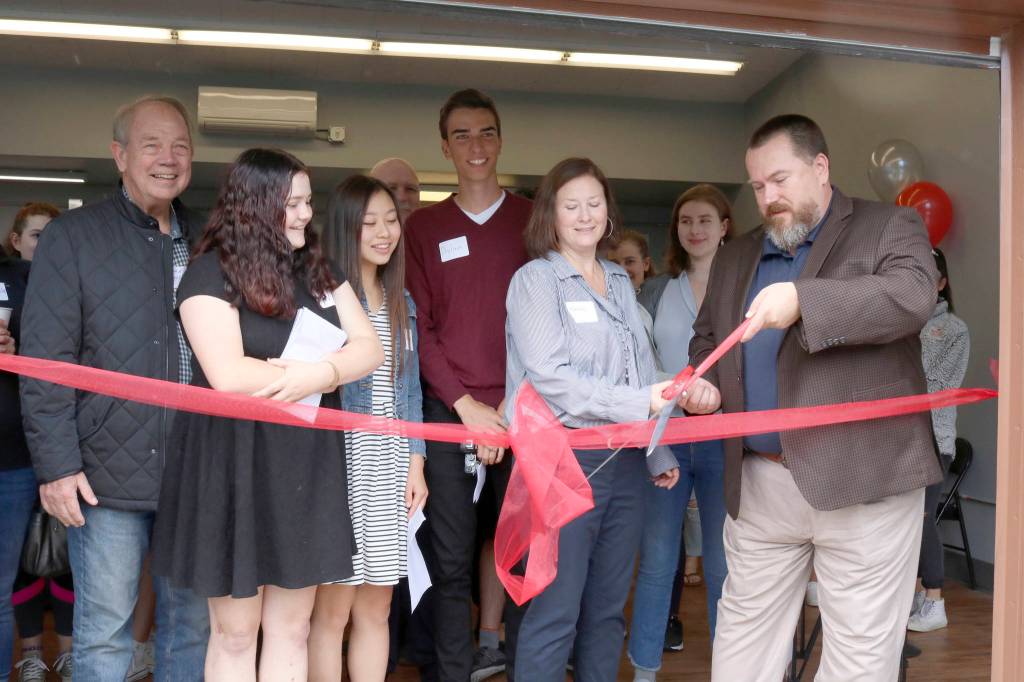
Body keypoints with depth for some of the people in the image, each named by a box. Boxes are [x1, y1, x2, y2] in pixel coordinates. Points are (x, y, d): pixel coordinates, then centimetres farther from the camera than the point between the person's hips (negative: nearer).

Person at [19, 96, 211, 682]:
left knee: (194, 623, 13)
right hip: (109, 474, -4)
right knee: (104, 634, 5)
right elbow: (45, 360, -5)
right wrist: (56, 463, -11)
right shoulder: (73, 236, 0)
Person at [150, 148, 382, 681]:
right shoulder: (212, 273, -9)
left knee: (292, 627, 12)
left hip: (306, 461, 5)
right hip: (234, 462, -5)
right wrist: (333, 372, -12)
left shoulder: (318, 270, 10)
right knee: (235, 631, 7)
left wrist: (319, 372, -19)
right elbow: (228, 376, -22)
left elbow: (370, 348, 3)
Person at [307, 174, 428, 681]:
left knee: (375, 608, 10)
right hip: (340, 460, -6)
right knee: (332, 609, -1)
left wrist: (415, 464, 9)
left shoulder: (402, 302, 15)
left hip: (390, 467, 6)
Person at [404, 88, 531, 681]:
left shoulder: (533, 220, 9)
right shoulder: (425, 227, 10)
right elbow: (419, 327, 4)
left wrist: (516, 402, -7)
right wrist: (467, 405, -7)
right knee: (451, 559, 1)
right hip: (449, 411, 0)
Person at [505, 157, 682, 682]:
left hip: (625, 461, 6)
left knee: (607, 610, 13)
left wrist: (658, 455, 15)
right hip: (565, 460, -6)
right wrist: (640, 403, -19)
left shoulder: (620, 282, 15)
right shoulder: (536, 280, -4)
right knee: (555, 612, -2)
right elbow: (550, 378, -15)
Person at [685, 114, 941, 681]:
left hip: (863, 480, -5)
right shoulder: (735, 257, 16)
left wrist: (802, 299, -31)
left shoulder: (891, 227, 1)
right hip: (758, 482, 5)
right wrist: (704, 385, 1)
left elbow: (913, 297, -18)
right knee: (742, 636, 13)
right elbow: (706, 337, 24)